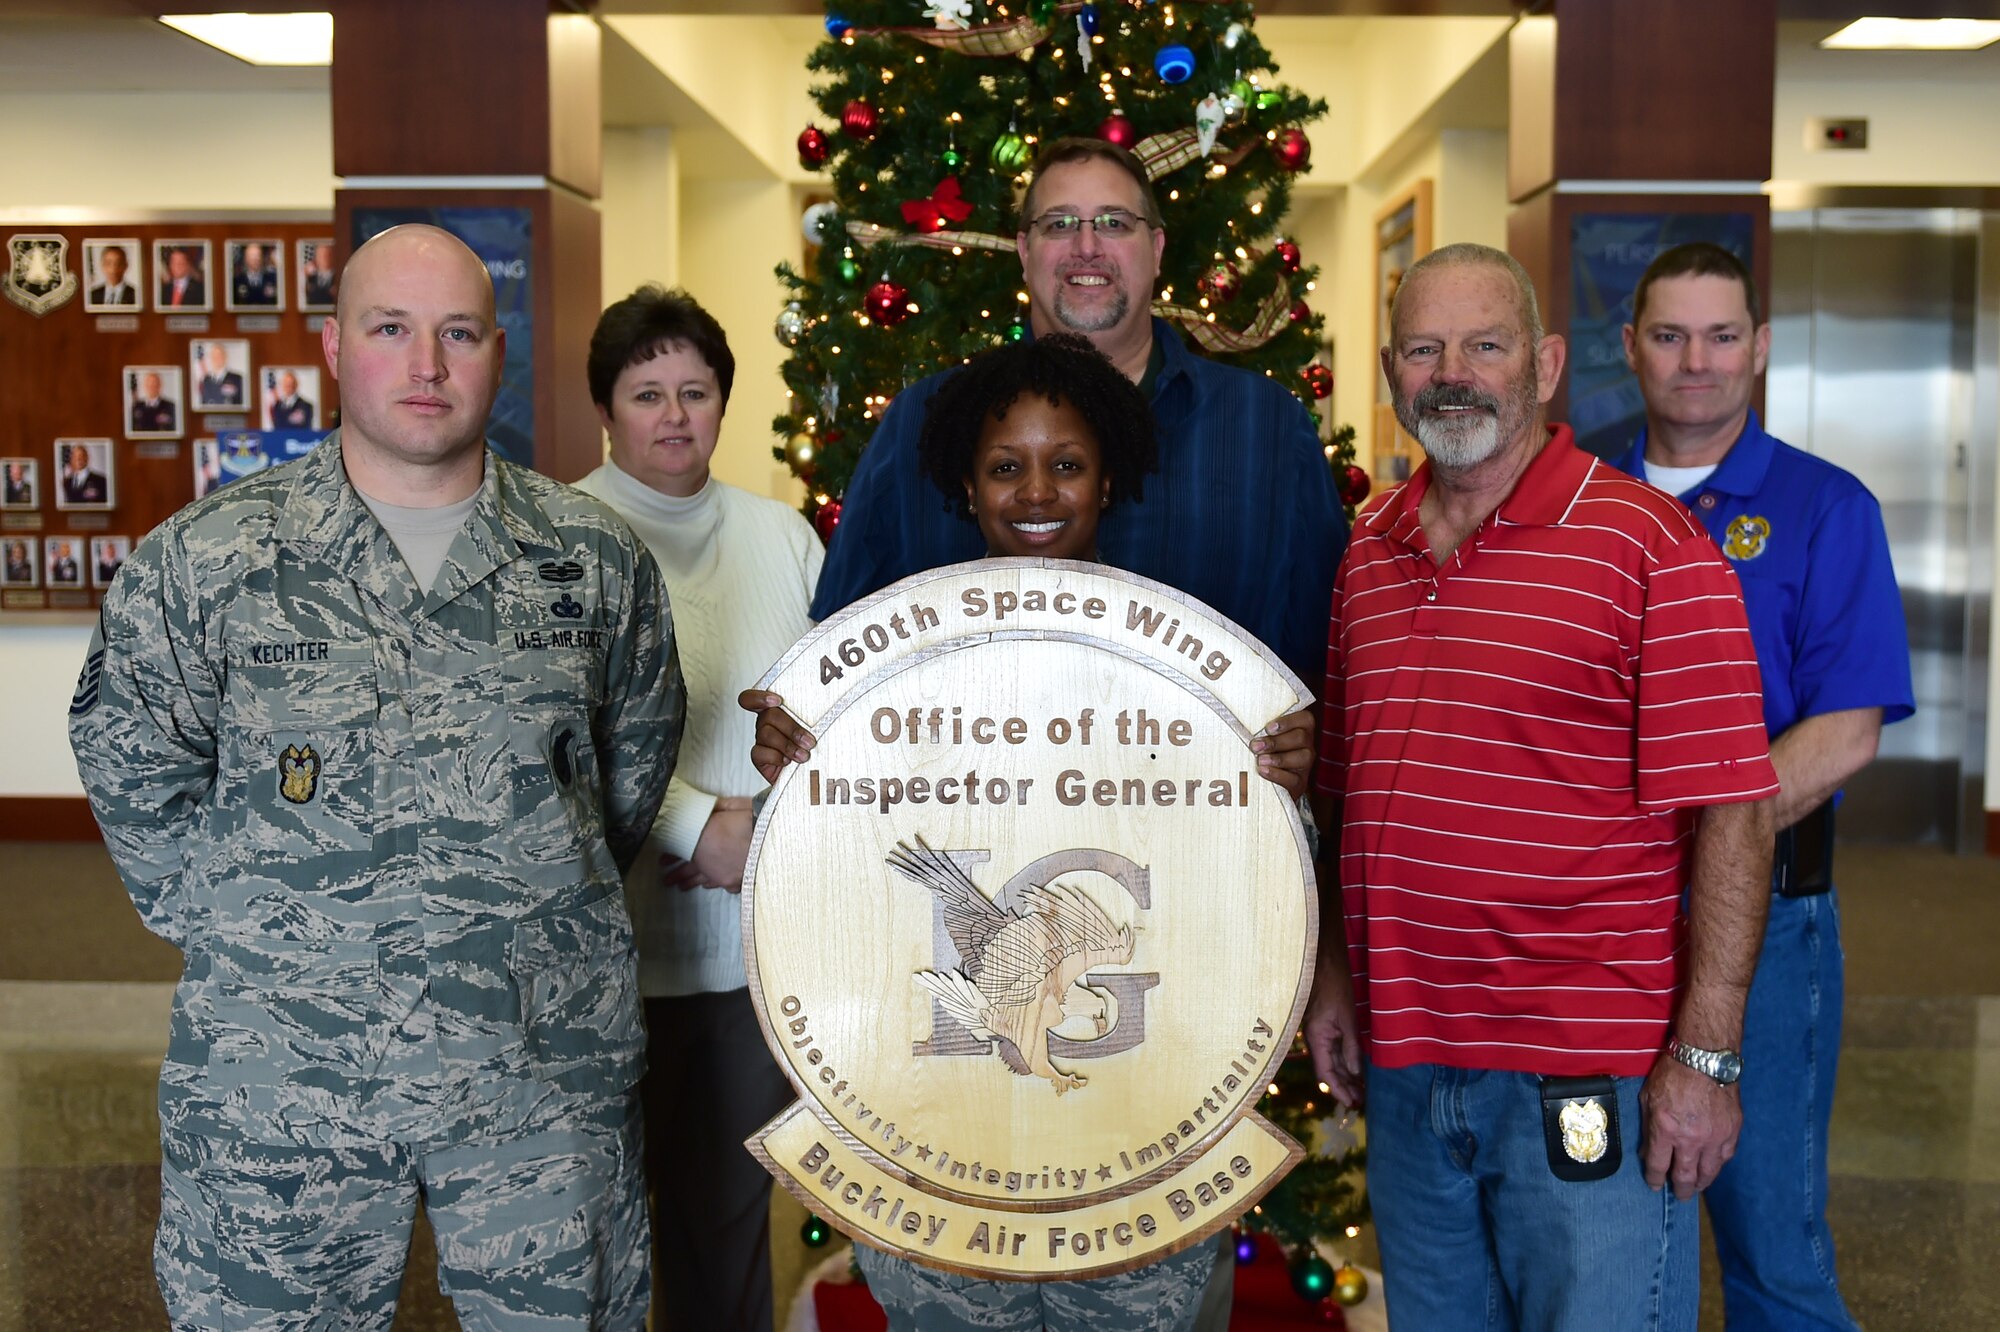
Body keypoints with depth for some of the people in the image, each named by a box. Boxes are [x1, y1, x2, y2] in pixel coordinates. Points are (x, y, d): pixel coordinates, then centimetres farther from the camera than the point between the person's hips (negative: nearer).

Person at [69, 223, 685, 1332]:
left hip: (545, 1074, 1)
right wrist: (232, 932, 3)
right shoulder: (202, 561, -2)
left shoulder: (596, 559, 3)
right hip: (275, 1074, -1)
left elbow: (637, 753, 15)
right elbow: (132, 776, 7)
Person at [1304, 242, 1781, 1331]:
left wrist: (1705, 1053, -15)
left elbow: (1729, 814, -12)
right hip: (1406, 1066, 6)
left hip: (1588, 1079, -6)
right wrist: (1336, 977, 13)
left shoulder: (1650, 545, -9)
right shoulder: (1368, 551, 10)